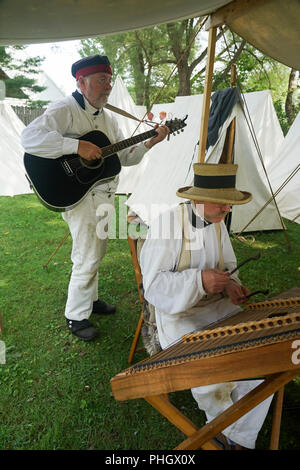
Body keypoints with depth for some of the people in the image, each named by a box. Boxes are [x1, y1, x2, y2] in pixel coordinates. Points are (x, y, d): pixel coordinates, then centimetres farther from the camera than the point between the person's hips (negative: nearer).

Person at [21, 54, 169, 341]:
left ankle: (89, 298, 38)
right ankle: (75, 316, 14)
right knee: (87, 258, -5)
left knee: (96, 253, 18)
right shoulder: (65, 110, -12)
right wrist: (77, 146, -32)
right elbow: (30, 138, -27)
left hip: (105, 194, 9)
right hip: (79, 196, -8)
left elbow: (124, 157, 16)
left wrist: (151, 142, 4)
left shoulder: (108, 117, 15)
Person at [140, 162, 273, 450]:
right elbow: (153, 286, -18)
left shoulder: (218, 223, 2)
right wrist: (199, 280, -31)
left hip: (218, 307, 6)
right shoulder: (167, 224, -19)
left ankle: (238, 436, 12)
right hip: (177, 313, -6)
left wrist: (231, 285, -9)